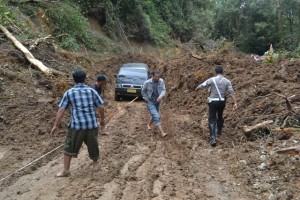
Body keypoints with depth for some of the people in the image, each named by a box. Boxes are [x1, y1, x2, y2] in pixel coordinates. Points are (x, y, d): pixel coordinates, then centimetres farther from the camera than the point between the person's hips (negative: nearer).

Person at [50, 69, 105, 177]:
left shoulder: (69, 93, 1)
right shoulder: (92, 91, 5)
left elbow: (61, 110, -2)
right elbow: (101, 107, 4)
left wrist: (55, 125, 2)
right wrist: (102, 119, 20)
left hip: (76, 125, -2)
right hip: (92, 124, 2)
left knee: (69, 147, 12)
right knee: (93, 145, 21)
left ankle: (66, 170, 14)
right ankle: (95, 163, 39)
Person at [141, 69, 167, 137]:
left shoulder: (161, 81, -9)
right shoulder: (147, 83, -16)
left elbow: (163, 90, -14)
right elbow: (143, 92, -1)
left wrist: (161, 96, -33)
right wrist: (147, 100, -6)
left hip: (157, 102, 5)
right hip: (150, 102, -5)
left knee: (154, 116, 21)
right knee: (156, 117, -18)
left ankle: (149, 125, 51)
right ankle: (162, 132, -20)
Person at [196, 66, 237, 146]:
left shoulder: (212, 80, -8)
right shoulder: (227, 81, -1)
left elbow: (202, 85, -1)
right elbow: (232, 92, -8)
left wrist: (197, 88, 21)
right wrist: (235, 103, -10)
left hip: (213, 102, -3)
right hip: (222, 102, 4)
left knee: (212, 120, -2)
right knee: (220, 116, 29)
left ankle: (213, 138, -15)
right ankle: (219, 131, 49)